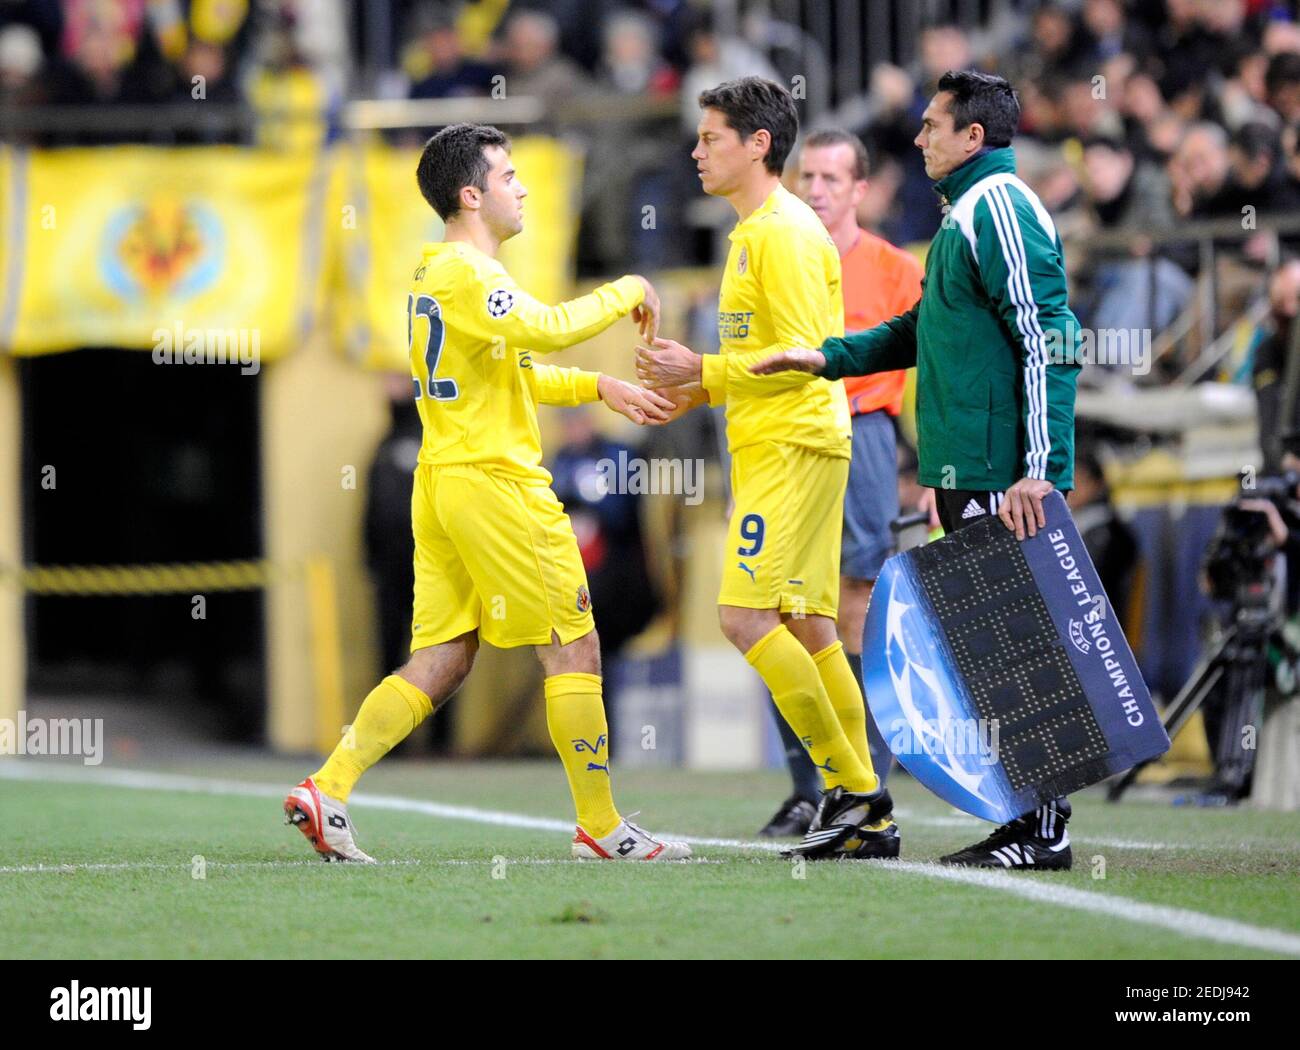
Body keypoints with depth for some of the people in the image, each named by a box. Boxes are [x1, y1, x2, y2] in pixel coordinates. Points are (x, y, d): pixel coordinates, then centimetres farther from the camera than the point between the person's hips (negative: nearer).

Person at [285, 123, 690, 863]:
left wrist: (600, 387, 21)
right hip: (495, 483, -10)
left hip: (444, 487, 10)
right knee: (574, 646, -2)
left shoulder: (439, 273, 18)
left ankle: (327, 787, -2)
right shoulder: (464, 274, -14)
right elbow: (547, 329, -28)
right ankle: (601, 827, 2)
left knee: (441, 663, 8)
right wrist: (628, 293, -13)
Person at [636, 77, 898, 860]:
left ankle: (853, 786, -10)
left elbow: (803, 356, -19)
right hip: (778, 447, 10)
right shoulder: (758, 232, 20)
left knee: (747, 615, -14)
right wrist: (700, 392, 14)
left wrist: (704, 371, -17)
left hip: (794, 449, -10)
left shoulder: (784, 233, -13)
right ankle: (869, 817, 8)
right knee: (807, 630, 8)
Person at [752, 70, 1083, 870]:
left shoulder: (998, 208, -12)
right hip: (970, 475, 10)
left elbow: (1047, 338, -20)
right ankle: (1031, 821, 15)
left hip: (1004, 479, -10)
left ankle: (1042, 830, -7)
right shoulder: (969, 214, 20)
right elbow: (925, 330, 33)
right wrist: (829, 358, 27)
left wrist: (1039, 466, -24)